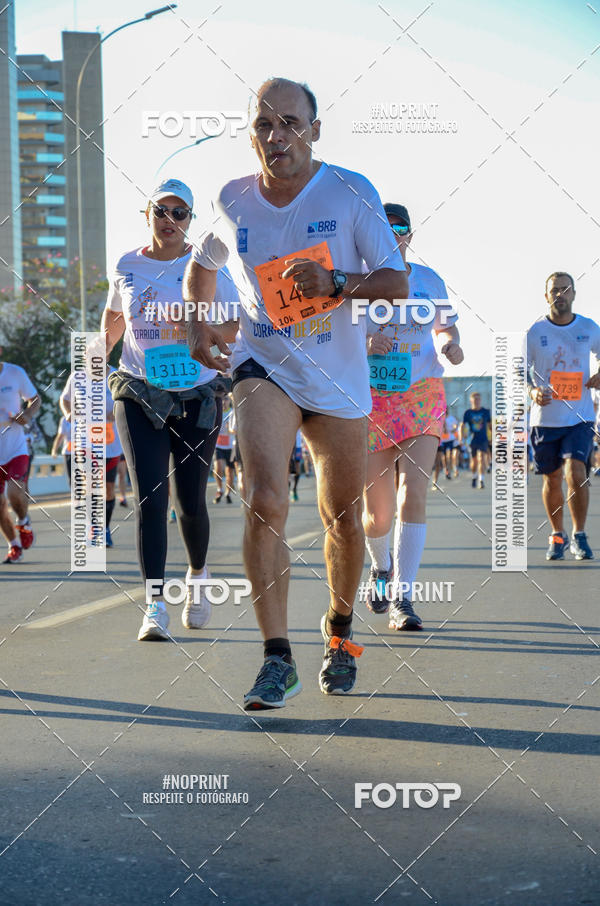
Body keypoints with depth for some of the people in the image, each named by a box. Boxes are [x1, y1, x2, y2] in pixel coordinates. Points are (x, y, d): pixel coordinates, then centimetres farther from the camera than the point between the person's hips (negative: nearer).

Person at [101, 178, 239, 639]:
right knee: (150, 499, -11)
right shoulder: (127, 267, 6)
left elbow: (239, 323, -1)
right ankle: (155, 606, -10)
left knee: (190, 501, 6)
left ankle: (198, 577, 35)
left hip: (198, 396, -1)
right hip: (140, 395, 1)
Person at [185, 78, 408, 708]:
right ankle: (277, 659, -17)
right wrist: (198, 326, 7)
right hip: (264, 367, 0)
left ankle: (339, 633, 38)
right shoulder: (233, 201, 0)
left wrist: (334, 283, -28)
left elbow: (397, 284, -11)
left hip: (340, 379, 0)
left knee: (343, 519, 11)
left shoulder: (351, 192, -8)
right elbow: (201, 268, 21)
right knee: (264, 502, -22)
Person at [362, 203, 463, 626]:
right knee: (378, 511, 3)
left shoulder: (429, 280, 8)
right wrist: (364, 342, -20)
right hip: (371, 401, 0)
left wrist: (451, 345, -1)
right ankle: (381, 569, 37)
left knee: (414, 493, -18)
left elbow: (446, 326, 22)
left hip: (422, 397, 1)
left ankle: (401, 597, -16)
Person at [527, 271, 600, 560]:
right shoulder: (533, 332, -2)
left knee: (575, 472, -16)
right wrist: (532, 391, -17)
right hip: (546, 417, 1)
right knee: (552, 479, 8)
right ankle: (557, 536, 28)